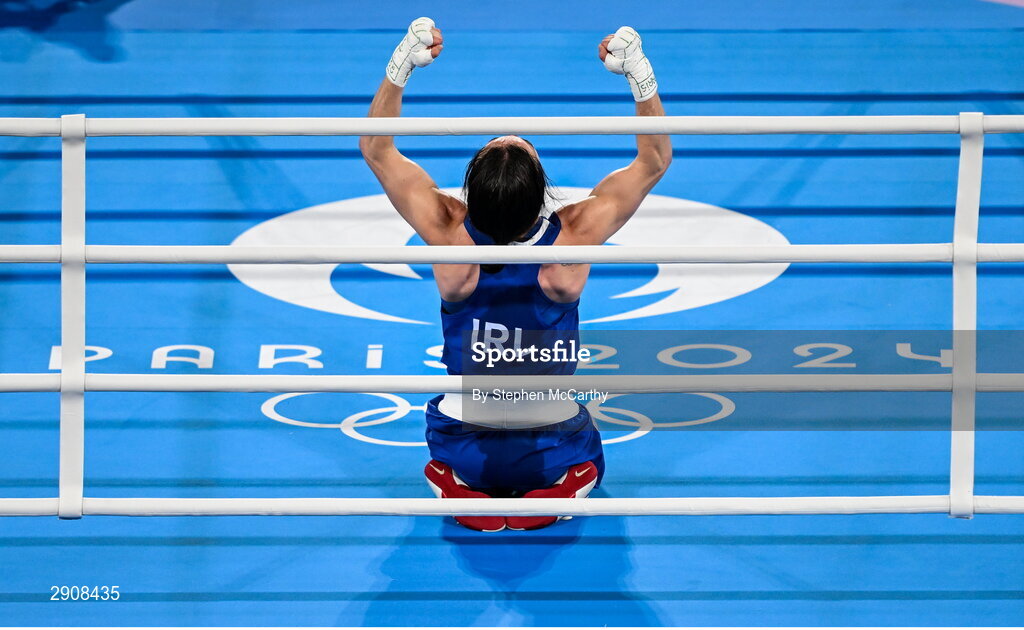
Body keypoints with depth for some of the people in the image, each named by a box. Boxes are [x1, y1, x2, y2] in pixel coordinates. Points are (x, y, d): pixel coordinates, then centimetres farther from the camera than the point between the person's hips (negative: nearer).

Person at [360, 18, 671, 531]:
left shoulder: (448, 236, -23)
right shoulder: (574, 239, -24)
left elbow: (376, 147, -8)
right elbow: (656, 159, -11)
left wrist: (402, 65, -13)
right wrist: (638, 72, -17)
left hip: (466, 447, 1)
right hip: (551, 447, -1)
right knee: (585, 459, 34)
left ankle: (459, 487, 4)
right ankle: (556, 489, 1)